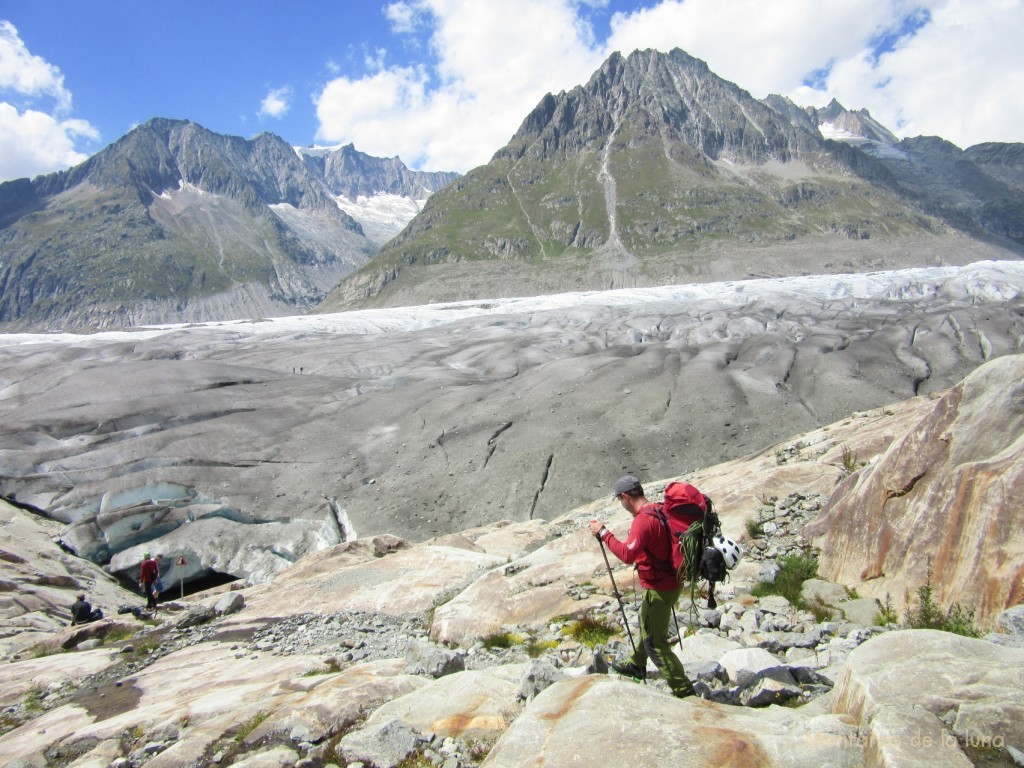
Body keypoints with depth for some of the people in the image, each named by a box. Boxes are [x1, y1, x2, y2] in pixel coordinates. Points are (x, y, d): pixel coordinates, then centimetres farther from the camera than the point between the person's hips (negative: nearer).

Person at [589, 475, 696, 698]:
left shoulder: (643, 520, -26)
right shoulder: (659, 511, 4)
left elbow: (628, 555, -35)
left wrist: (603, 533, -26)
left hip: (659, 588, -10)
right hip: (671, 581, 10)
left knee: (655, 642, -1)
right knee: (647, 624, 28)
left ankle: (683, 690, 5)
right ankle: (637, 665, 47)